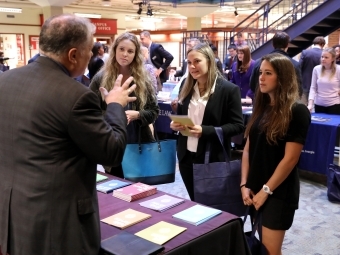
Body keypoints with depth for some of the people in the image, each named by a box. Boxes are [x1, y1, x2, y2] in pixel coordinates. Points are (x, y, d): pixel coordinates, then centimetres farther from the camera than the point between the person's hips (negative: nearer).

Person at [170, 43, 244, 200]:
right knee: (195, 203, 18)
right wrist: (175, 124, -5)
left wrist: (205, 131, -24)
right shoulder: (186, 88, 9)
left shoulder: (229, 89, -11)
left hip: (213, 159, -5)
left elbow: (237, 125, -13)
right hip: (187, 157, 6)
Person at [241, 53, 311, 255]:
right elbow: (248, 149, 8)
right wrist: (245, 184, -1)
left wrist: (266, 190, -12)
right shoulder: (260, 108, 8)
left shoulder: (297, 112, -12)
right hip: (255, 189, 6)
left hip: (279, 192, -6)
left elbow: (290, 159, -15)